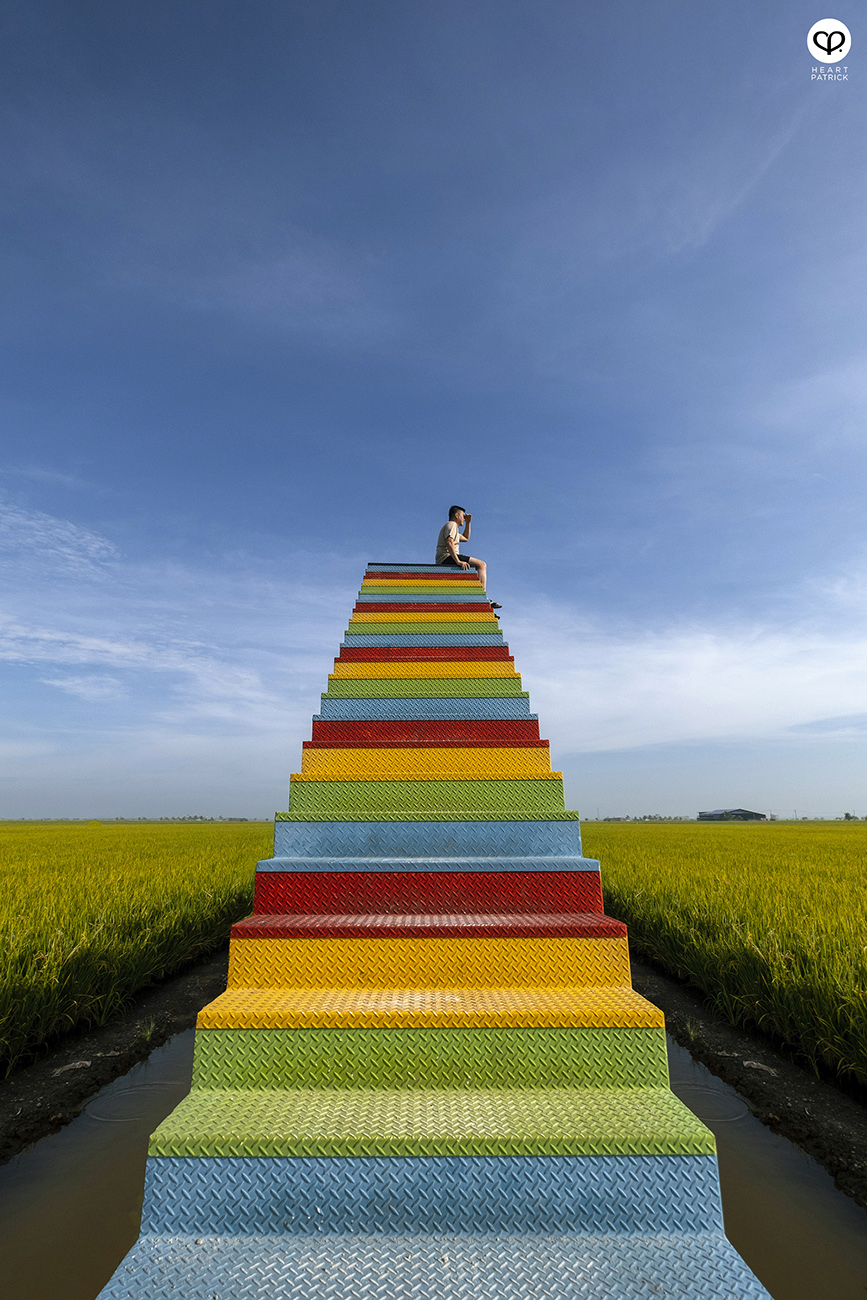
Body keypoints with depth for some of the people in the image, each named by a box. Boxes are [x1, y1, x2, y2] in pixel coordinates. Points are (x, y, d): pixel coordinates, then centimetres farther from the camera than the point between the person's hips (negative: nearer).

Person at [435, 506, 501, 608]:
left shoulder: (453, 527, 31)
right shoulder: (451, 524, -2)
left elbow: (465, 538, 46)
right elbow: (449, 542, -21)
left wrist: (468, 523, 34)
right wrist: (458, 561, -30)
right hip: (447, 557, -11)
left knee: (481, 565, 16)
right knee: (481, 564, -18)